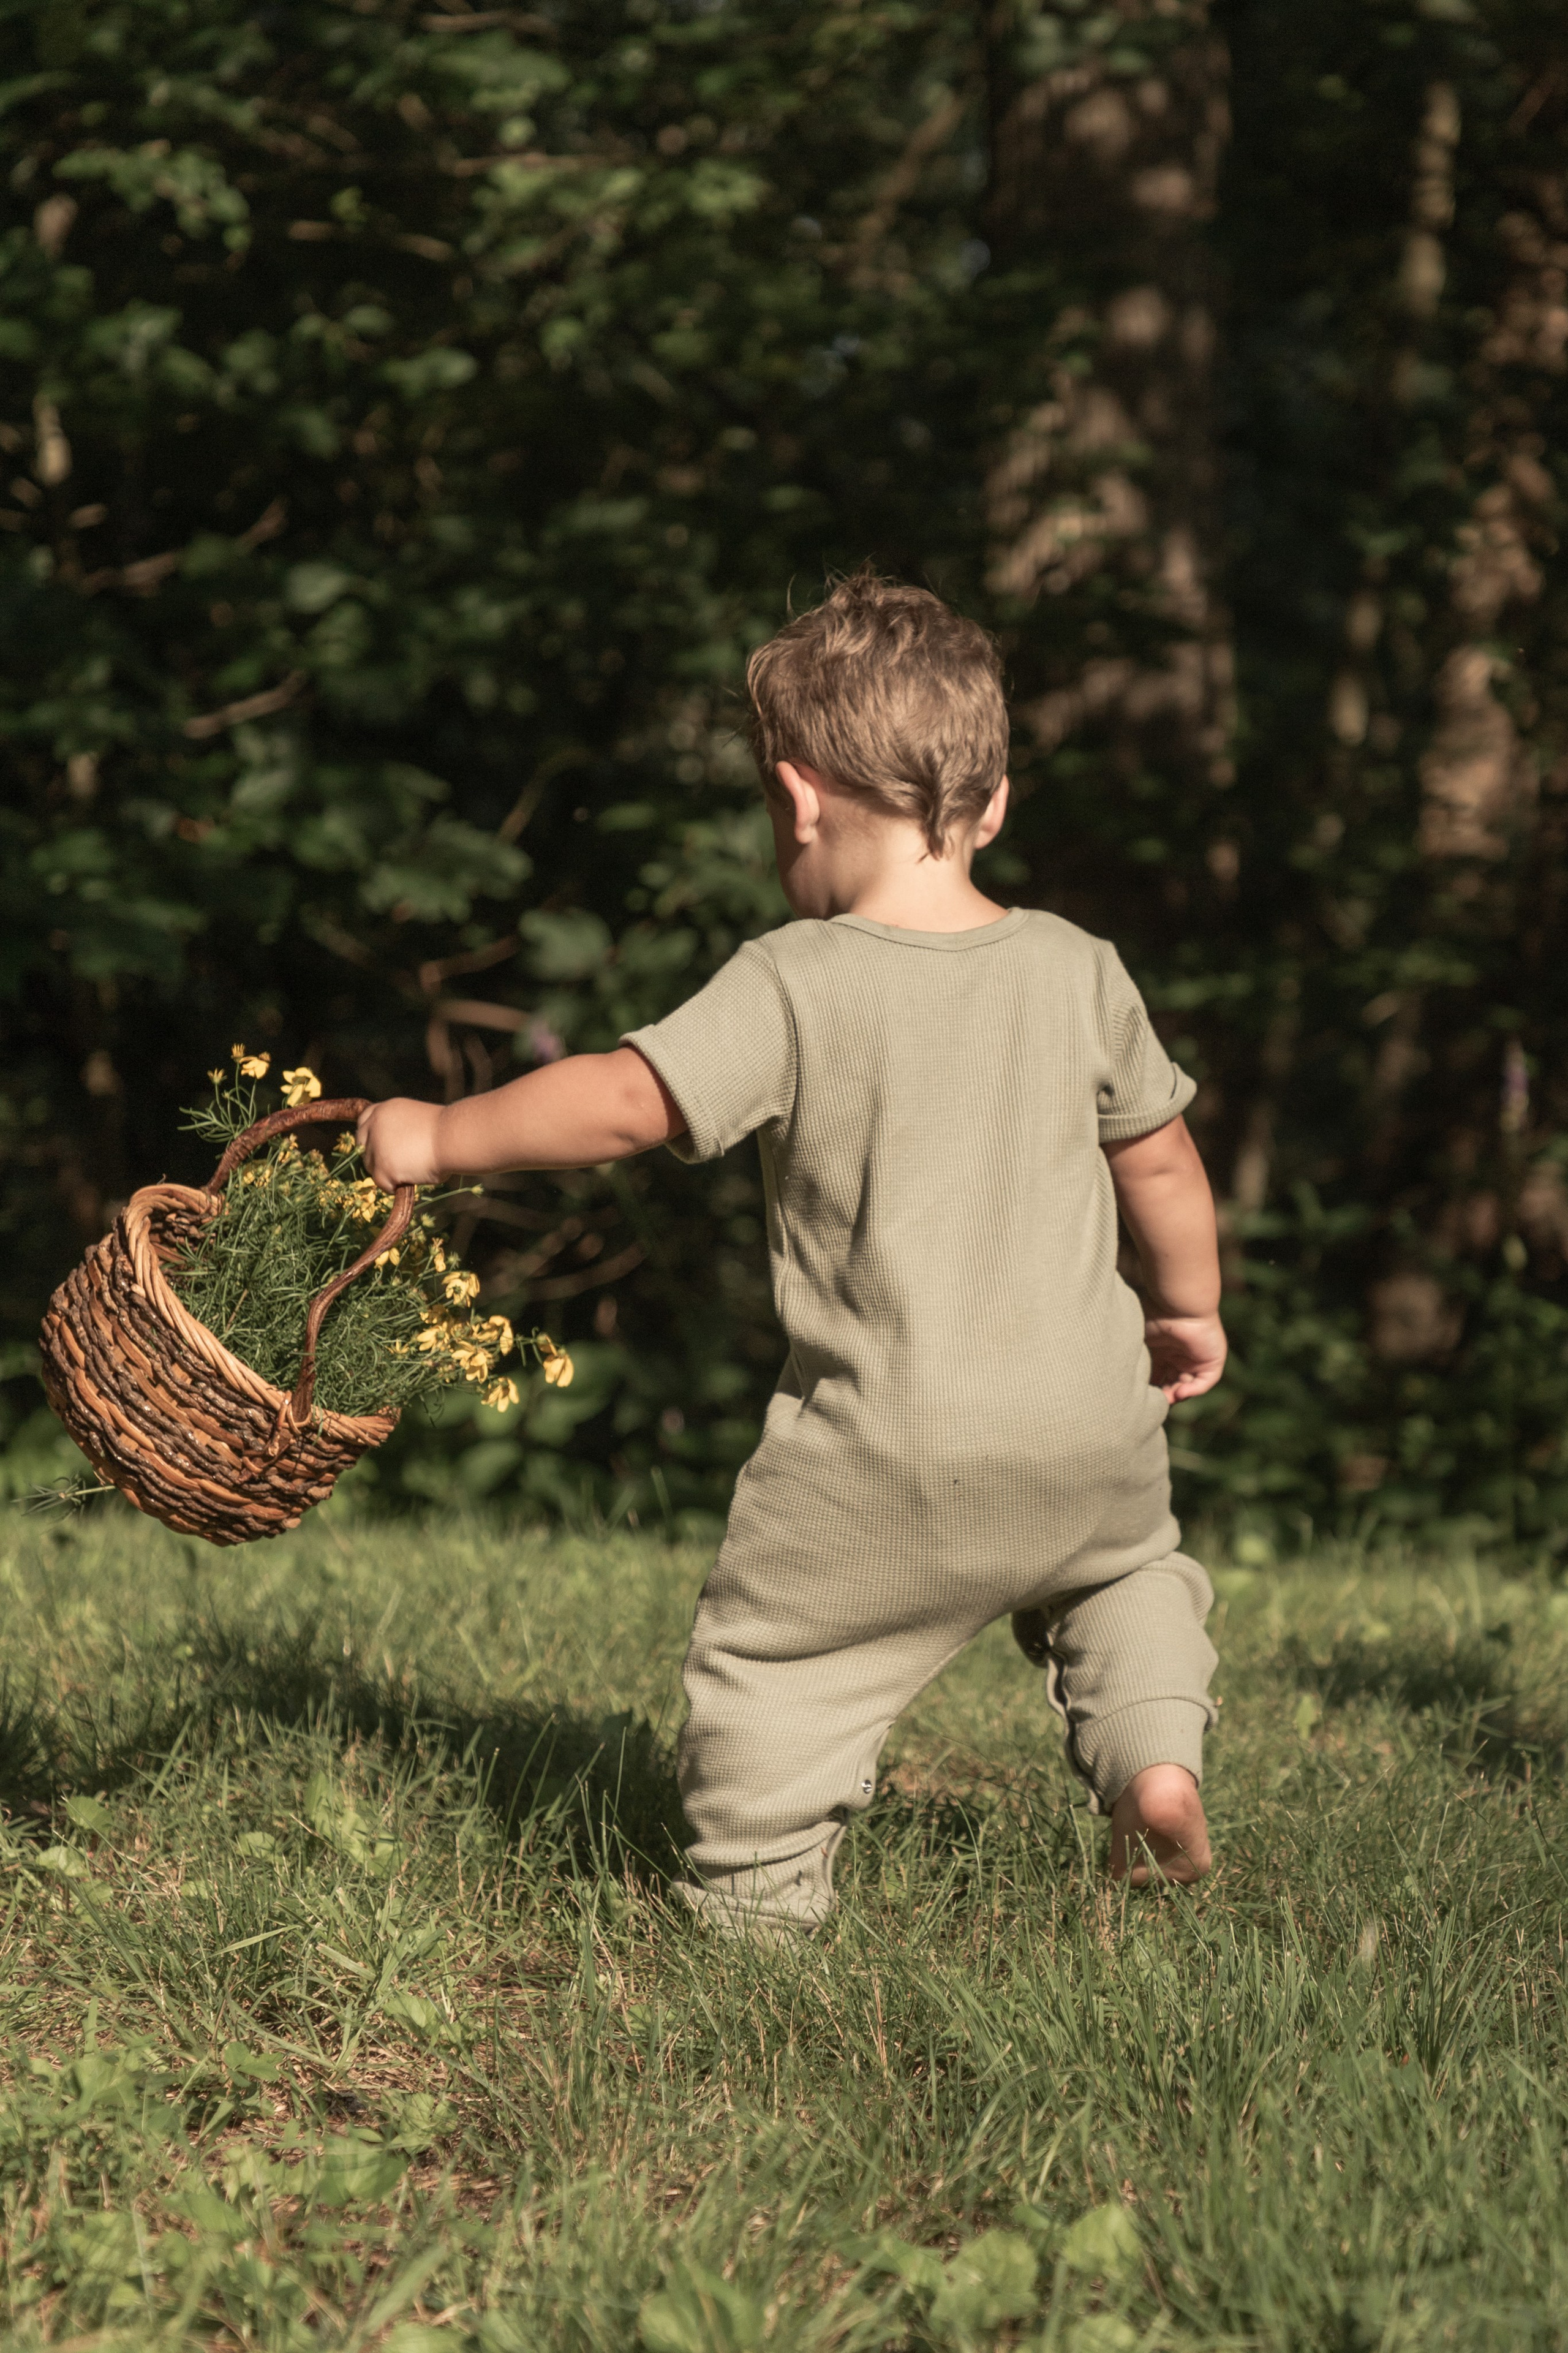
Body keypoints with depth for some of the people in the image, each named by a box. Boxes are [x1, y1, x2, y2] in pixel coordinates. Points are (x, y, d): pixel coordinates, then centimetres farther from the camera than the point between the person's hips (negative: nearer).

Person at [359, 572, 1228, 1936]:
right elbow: (1160, 1161, 13)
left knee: (774, 1650, 12)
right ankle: (1155, 1755, 15)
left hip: (891, 1450, -4)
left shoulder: (793, 986, -11)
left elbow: (624, 1102, -18)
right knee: (1130, 1569, 32)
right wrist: (1190, 1312, 29)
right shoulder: (1079, 970, 3)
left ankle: (759, 1896, 12)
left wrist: (437, 1141, -6)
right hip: (1092, 1425, 4)